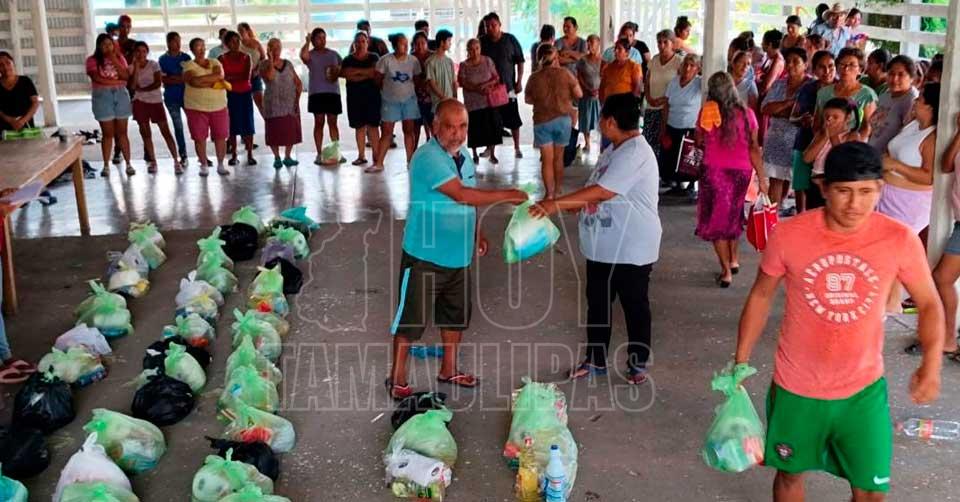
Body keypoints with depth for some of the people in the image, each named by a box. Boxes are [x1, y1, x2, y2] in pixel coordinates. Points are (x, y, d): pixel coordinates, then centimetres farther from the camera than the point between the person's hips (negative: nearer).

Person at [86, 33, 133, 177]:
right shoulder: (92, 60, -1)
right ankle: (106, 166, 8)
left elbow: (125, 76, -5)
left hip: (121, 95, 2)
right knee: (108, 134, 0)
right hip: (102, 97, -2)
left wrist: (114, 60, -10)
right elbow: (97, 78, -14)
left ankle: (128, 164, 8)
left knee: (122, 133, 5)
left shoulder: (119, 57, 8)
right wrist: (116, 81, -10)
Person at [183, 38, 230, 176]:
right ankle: (204, 165, 14)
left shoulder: (215, 62, 9)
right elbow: (194, 81, -19)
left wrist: (201, 81, -15)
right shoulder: (189, 65, -1)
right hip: (196, 107, -2)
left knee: (220, 136, 3)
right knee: (199, 137, 1)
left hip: (219, 106, 2)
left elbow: (219, 75, -10)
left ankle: (220, 165, 16)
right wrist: (214, 78, -14)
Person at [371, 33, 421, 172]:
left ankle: (410, 161, 15)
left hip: (408, 99, 2)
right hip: (390, 100, -2)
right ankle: (378, 163, 3)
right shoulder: (386, 60, -11)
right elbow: (378, 78, -2)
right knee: (386, 132, 0)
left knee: (409, 131, 8)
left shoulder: (413, 60, -3)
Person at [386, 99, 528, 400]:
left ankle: (449, 370, 36)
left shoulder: (464, 156, 7)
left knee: (457, 314, 19)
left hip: (458, 255, 8)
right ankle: (397, 378, 16)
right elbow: (460, 194, -30)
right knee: (411, 317, 2)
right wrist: (507, 195, -27)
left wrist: (477, 233, 12)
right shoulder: (428, 157, -21)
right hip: (424, 256, -8)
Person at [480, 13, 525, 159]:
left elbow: (520, 61, 1)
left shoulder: (510, 40, -3)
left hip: (508, 86, -1)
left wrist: (519, 82, -4)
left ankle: (517, 148, 10)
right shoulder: (482, 41, 0)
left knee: (513, 119, 0)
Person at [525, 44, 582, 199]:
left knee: (547, 160, 4)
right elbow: (578, 94, -3)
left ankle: (549, 194, -1)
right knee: (558, 157, 16)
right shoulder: (564, 73, -7)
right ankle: (558, 190, 28)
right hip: (563, 119, 1)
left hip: (542, 121, -1)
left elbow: (528, 99, 8)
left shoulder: (534, 78, -5)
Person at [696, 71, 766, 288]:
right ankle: (734, 259, 33)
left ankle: (726, 271, 5)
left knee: (716, 218, 8)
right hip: (742, 171, 3)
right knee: (733, 215, 24)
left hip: (714, 171, -3)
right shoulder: (746, 113, -3)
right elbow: (754, 148, -3)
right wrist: (762, 177, 1)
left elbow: (699, 139, 4)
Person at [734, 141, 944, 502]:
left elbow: (929, 303, 1)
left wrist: (931, 363, -14)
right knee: (790, 473, 19)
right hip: (796, 388, 0)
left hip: (864, 390, 0)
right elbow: (761, 296, -1)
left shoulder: (900, 240, -14)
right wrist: (740, 362, 0)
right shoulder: (788, 234, -15)